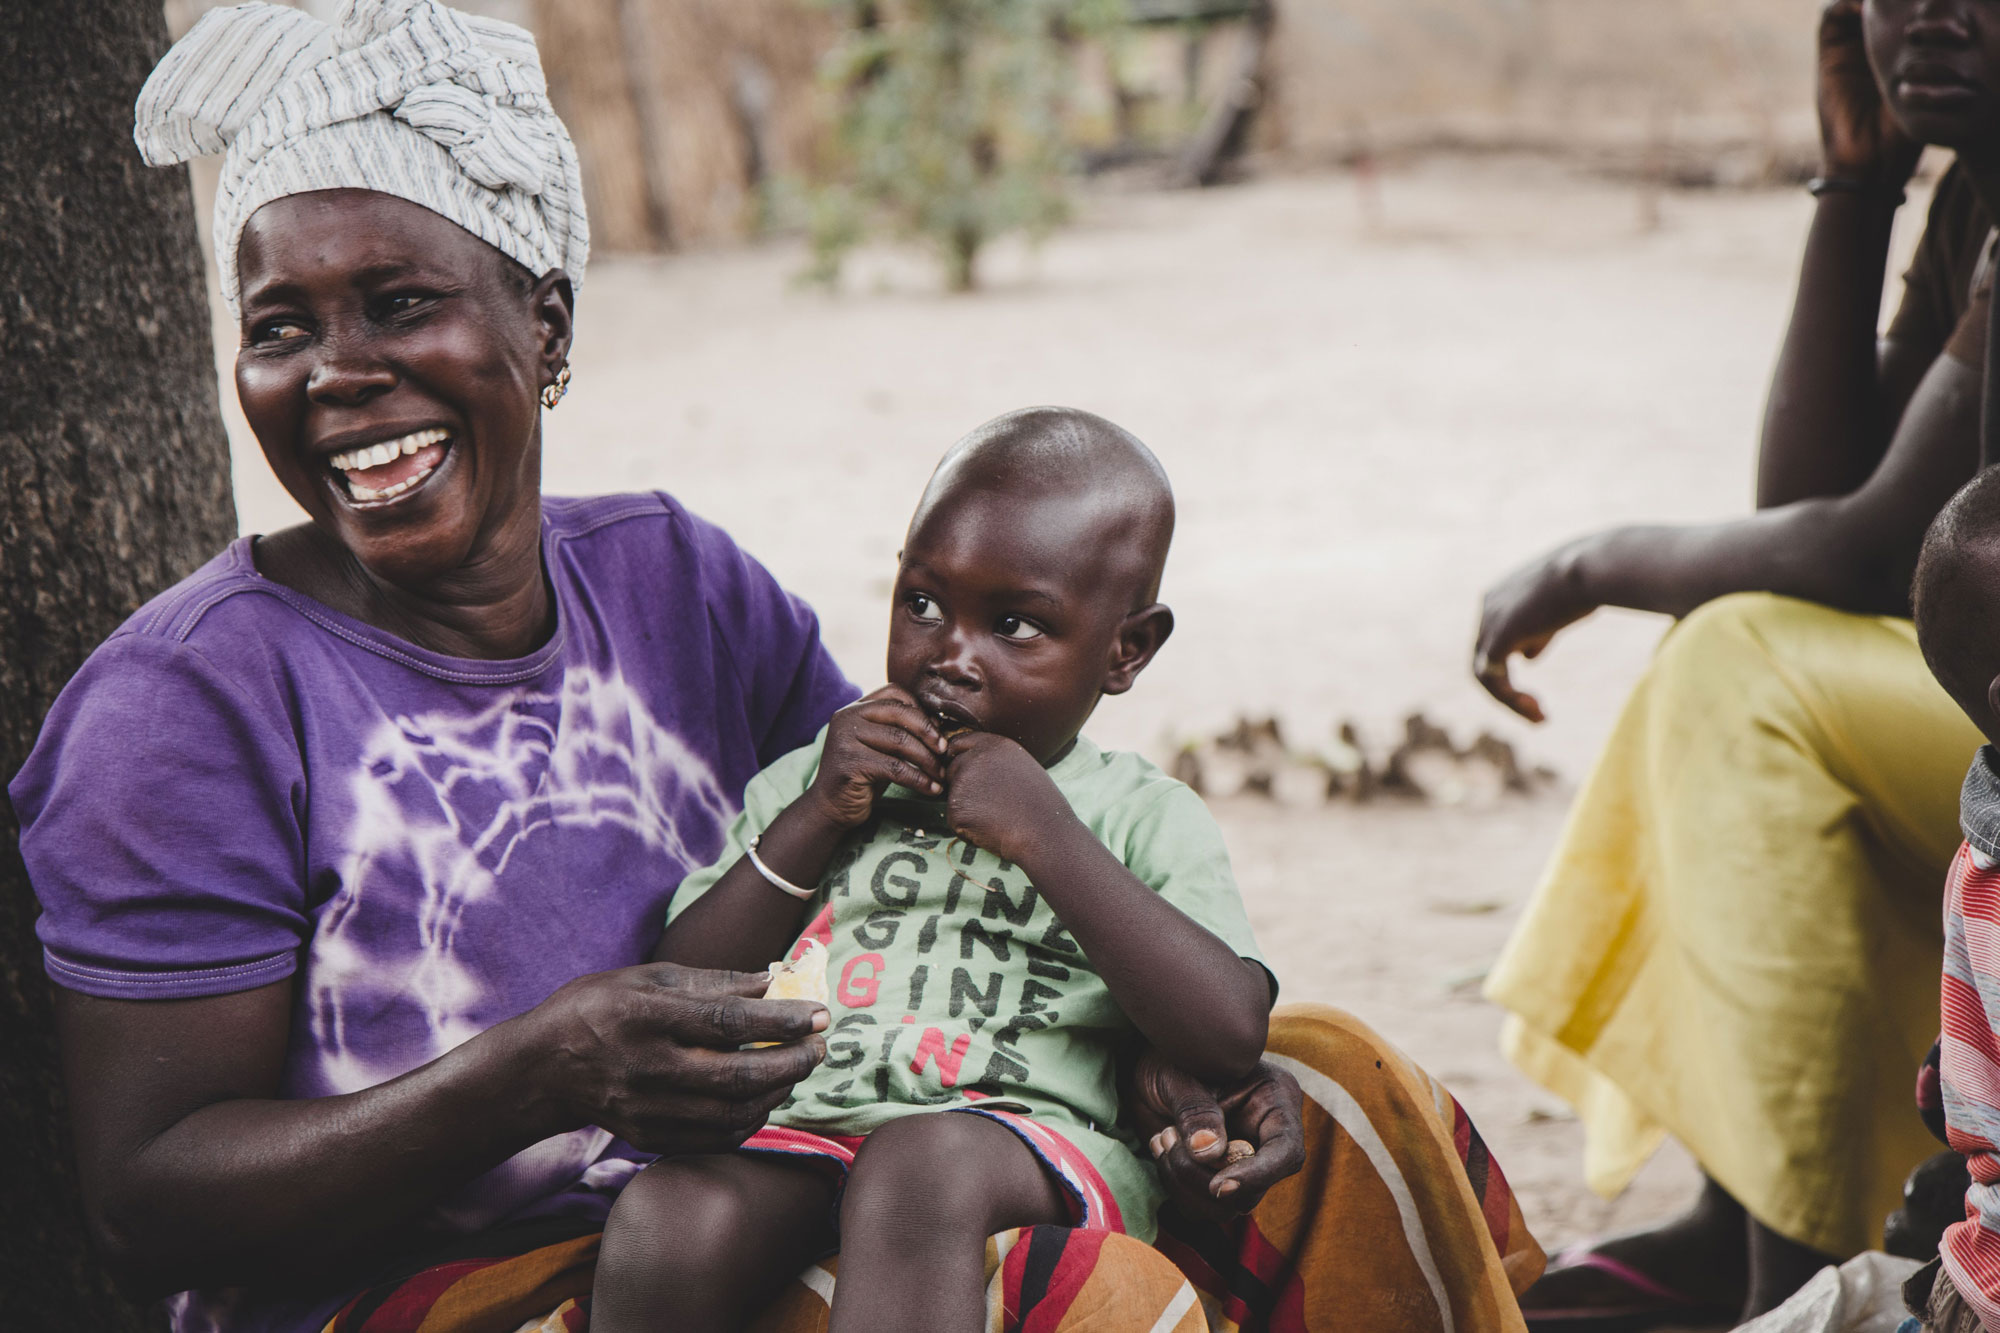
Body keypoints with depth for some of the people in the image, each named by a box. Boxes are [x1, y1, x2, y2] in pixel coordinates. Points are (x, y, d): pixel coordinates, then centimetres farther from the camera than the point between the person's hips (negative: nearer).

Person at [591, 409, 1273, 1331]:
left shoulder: (1143, 817, 14)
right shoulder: (814, 779, 24)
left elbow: (1232, 1034, -4)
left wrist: (1046, 836, -5)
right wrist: (816, 819, 3)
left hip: (1031, 1137, -3)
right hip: (796, 1129, 3)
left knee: (919, 1162, -38)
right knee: (667, 1215, -31)